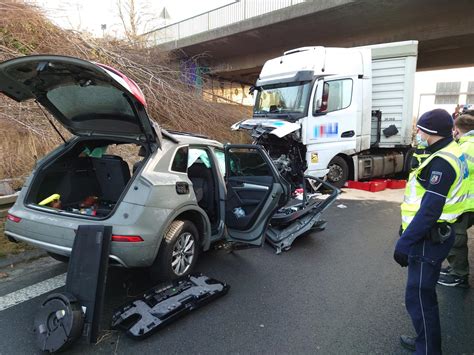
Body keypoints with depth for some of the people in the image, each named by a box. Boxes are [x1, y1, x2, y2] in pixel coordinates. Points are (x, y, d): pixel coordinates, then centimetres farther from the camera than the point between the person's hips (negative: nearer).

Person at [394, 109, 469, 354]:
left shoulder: (442, 162, -22)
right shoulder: (451, 154, 11)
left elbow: (430, 210, -27)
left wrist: (404, 243, -22)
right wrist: (408, 230, 21)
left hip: (429, 239, -11)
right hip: (435, 234, 11)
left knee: (419, 297, 0)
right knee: (423, 293, 22)